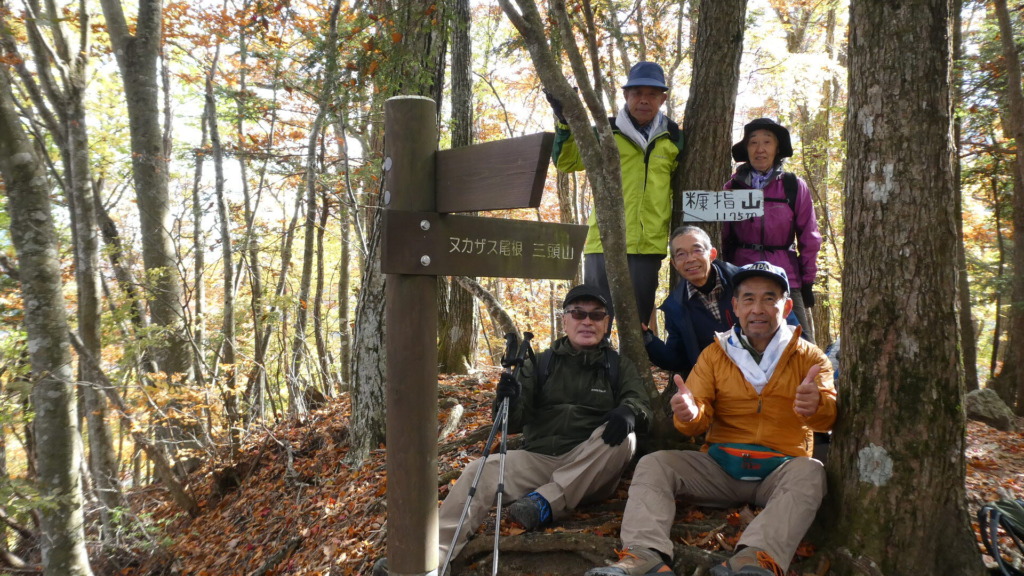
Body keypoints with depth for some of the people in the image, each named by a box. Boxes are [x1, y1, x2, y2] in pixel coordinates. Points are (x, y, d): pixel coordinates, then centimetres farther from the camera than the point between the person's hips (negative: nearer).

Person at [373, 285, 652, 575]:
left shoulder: (619, 366, 9)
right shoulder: (539, 364, 9)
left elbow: (639, 402, -4)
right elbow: (514, 423, 2)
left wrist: (628, 411, -29)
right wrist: (509, 402, -23)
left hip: (592, 472, -1)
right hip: (539, 461, 1)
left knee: (624, 437, -29)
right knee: (481, 470, -23)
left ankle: (545, 502, -28)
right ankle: (435, 552, -33)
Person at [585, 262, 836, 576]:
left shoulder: (810, 356, 3)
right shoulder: (714, 354, 7)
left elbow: (829, 416, -14)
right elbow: (699, 421, -2)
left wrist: (817, 406, -40)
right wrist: (689, 415, -28)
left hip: (781, 470, -2)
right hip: (720, 465, 2)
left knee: (810, 472, -33)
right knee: (653, 464, -17)